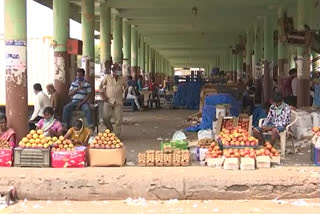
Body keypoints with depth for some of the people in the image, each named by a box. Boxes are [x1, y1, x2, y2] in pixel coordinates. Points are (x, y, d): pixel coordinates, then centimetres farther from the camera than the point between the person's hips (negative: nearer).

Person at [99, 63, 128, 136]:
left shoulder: (122, 79, 4)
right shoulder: (107, 77, -1)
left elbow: (126, 87, 21)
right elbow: (100, 86, 7)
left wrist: (124, 97, 13)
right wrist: (103, 96, -2)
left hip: (118, 102, 1)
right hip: (108, 101, -1)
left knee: (118, 119, -1)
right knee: (106, 118, -6)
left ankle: (116, 135, 9)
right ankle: (110, 130, 22)